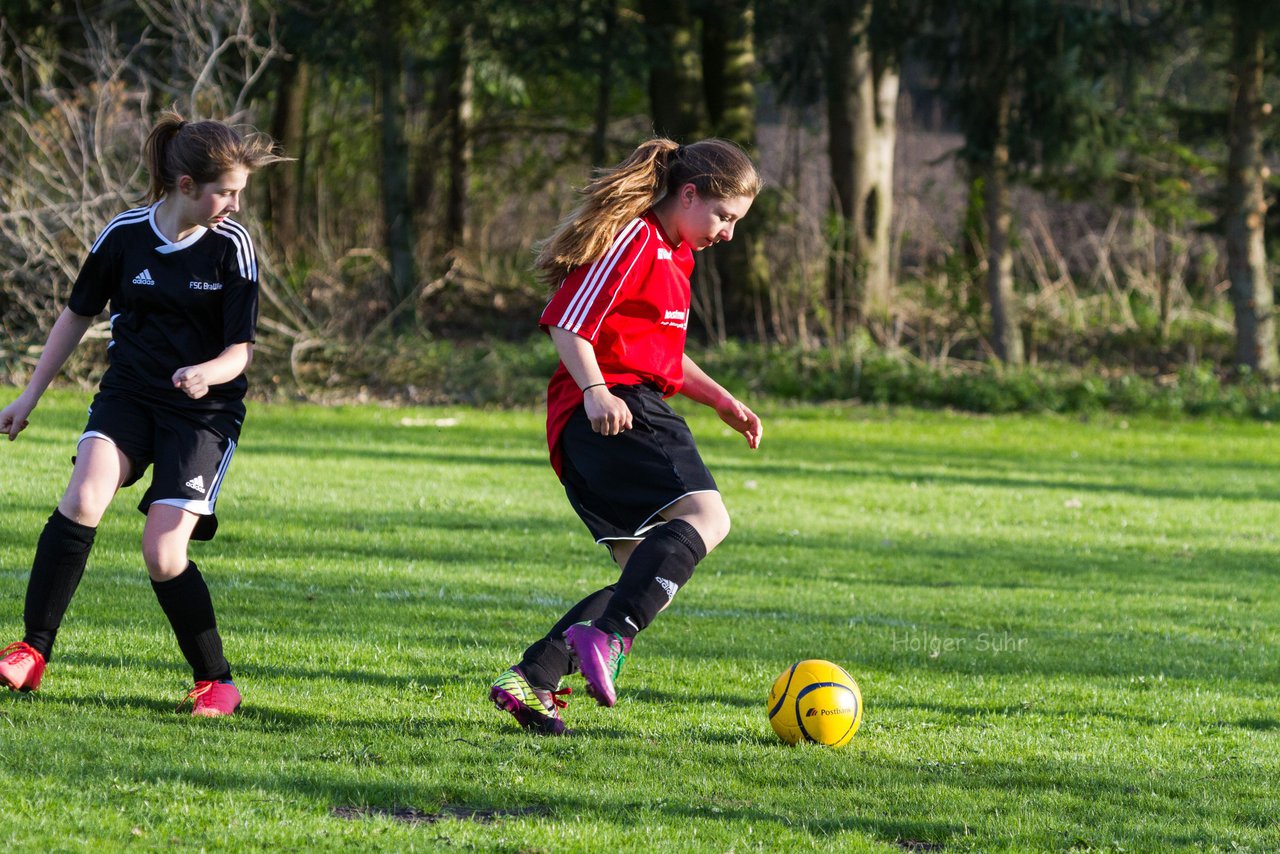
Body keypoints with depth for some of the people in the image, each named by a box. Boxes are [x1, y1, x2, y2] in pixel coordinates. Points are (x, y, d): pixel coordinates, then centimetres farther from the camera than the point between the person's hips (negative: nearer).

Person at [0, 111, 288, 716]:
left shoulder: (232, 246, -8)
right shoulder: (125, 234, -5)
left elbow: (240, 350, -7)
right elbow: (79, 313, 11)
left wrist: (206, 373, -30)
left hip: (205, 410, -2)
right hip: (128, 394, 2)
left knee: (162, 554, -14)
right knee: (83, 499, -26)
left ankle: (215, 681, 5)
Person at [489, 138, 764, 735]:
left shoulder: (675, 255, 27)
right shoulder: (630, 239, -6)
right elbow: (567, 324, -13)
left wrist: (722, 401, 27)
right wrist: (595, 391, -27)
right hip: (615, 410, -11)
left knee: (649, 580, 8)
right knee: (704, 513, -28)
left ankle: (529, 682, 3)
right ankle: (606, 637, -42)